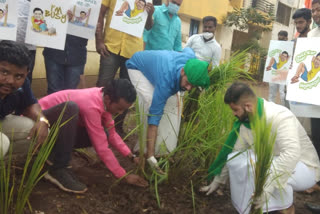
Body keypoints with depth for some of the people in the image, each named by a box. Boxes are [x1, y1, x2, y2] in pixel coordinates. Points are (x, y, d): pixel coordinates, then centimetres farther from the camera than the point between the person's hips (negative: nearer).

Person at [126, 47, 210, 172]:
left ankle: (166, 150, -2)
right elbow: (154, 118, -44)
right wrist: (150, 156, -46)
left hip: (159, 63, 7)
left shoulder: (191, 58, -30)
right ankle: (144, 150, -18)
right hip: (137, 67, -6)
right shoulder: (165, 81, -46)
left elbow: (187, 49, -2)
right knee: (151, 103, -29)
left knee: (174, 103, -8)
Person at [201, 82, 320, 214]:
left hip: (305, 168, -7)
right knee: (234, 159, -12)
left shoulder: (280, 116, -31)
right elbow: (234, 152, 4)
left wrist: (266, 188, -45)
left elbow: (291, 154, -43)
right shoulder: (245, 121, -8)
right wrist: (218, 180, 10)